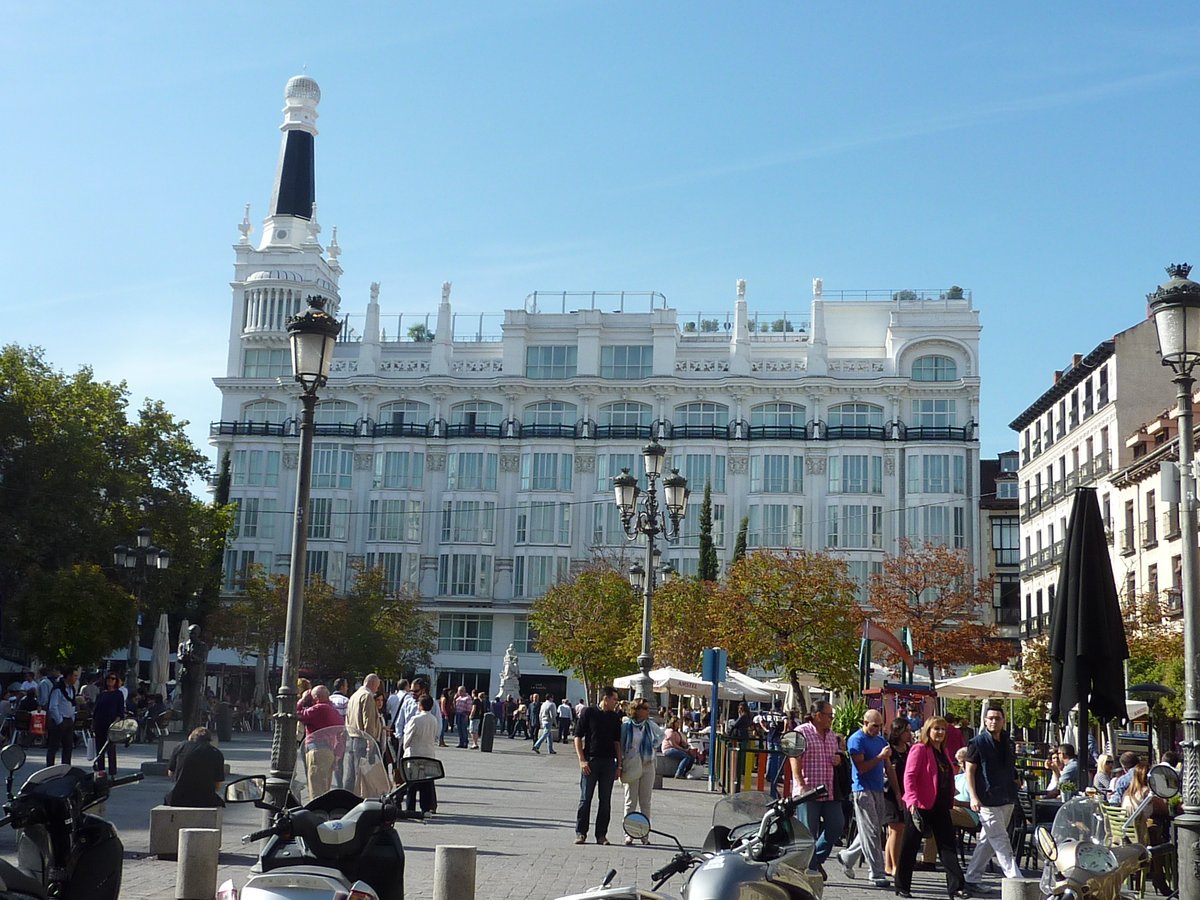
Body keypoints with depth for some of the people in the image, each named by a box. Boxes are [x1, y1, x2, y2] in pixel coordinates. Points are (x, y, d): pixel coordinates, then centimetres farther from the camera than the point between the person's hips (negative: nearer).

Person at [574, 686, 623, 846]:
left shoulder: (615, 718, 11)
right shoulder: (589, 713, -2)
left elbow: (617, 742, 15)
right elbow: (578, 737, -2)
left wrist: (619, 765, 8)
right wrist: (582, 760, -10)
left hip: (609, 762, 4)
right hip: (590, 761, -4)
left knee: (605, 801, 5)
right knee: (585, 798, 0)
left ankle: (601, 834, 11)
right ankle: (580, 832, 7)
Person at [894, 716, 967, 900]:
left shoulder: (943, 751, 15)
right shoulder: (919, 749, -10)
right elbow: (909, 776, -17)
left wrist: (950, 800, 17)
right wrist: (912, 801, -25)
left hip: (940, 807, 7)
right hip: (920, 807, -7)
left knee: (948, 846, 4)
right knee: (910, 846, 3)